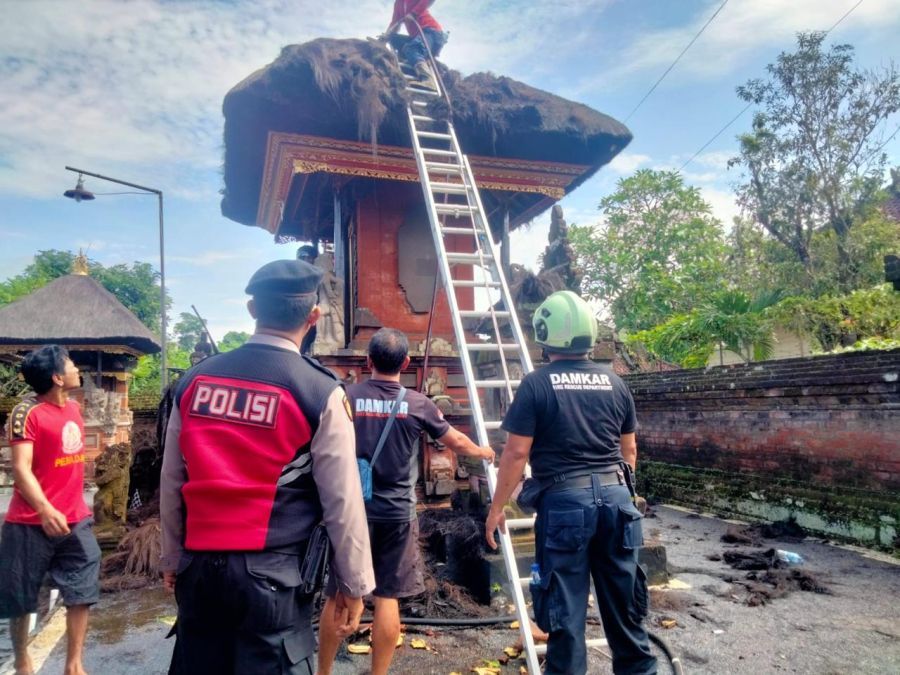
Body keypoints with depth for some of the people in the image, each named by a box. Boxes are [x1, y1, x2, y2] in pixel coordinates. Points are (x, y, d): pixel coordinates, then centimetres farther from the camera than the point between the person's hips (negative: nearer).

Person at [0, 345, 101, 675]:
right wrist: (45, 509, -35)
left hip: (75, 520, 5)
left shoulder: (74, 408, 6)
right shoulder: (27, 412, -15)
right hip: (31, 523, -5)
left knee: (81, 592, 5)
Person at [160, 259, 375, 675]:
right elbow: (342, 502, -9)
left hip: (199, 568, 5)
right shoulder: (320, 392, -11)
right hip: (273, 574, -4)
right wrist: (354, 583, 3)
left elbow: (171, 485, 9)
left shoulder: (194, 381, 1)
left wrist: (173, 559, 22)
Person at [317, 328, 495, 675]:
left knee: (338, 594, 13)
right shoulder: (417, 403, -4)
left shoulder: (346, 397, -4)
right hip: (397, 512, -1)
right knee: (387, 598, 9)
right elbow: (456, 442, 9)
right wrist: (483, 452, 28)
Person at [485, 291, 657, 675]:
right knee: (622, 594, 19)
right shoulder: (614, 383, 6)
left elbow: (517, 452, -10)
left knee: (565, 602, 6)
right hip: (616, 496, 5)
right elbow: (630, 449, 14)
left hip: (565, 500, -5)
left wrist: (496, 508, 0)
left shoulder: (537, 384, -8)